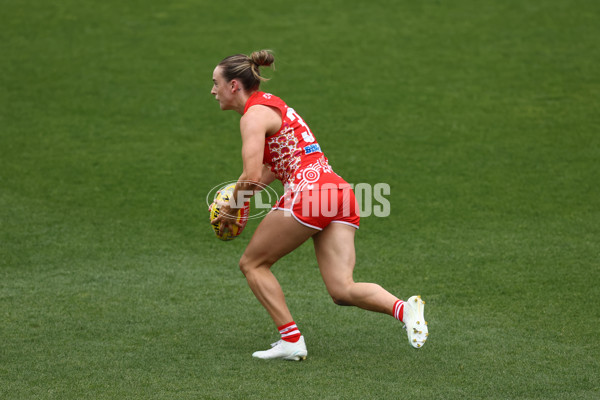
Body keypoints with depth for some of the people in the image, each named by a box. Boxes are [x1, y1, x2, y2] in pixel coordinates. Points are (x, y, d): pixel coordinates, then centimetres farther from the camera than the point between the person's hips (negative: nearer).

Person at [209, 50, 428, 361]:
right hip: (340, 192, 9)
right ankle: (404, 308, -25)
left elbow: (251, 177, -14)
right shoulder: (270, 104, 25)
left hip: (308, 191, -9)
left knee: (252, 264, 9)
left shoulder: (254, 115, -3)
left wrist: (231, 209, 2)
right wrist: (237, 197, 22)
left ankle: (291, 341, 3)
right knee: (342, 290, -2)